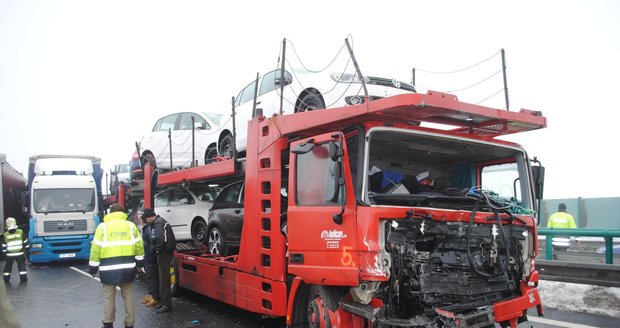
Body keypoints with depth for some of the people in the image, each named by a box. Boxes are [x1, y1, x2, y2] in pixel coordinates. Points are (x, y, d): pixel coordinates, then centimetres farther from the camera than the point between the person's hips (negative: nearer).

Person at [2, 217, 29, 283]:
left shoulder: (5, 235, -6)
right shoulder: (21, 232, -7)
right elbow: (25, 242, 1)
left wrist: (4, 252, 14)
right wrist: (26, 249, 15)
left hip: (9, 254, 1)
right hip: (20, 253, -1)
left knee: (8, 266, 16)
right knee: (22, 265, 6)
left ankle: (6, 279, 21)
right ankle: (23, 278, 2)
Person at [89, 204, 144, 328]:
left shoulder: (103, 226, 2)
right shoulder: (131, 225, 8)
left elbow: (96, 249, -1)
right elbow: (139, 246, 8)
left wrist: (93, 267, 7)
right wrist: (139, 264, 17)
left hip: (108, 268, -2)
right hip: (128, 267, 2)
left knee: (109, 297, 10)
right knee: (128, 296, 9)